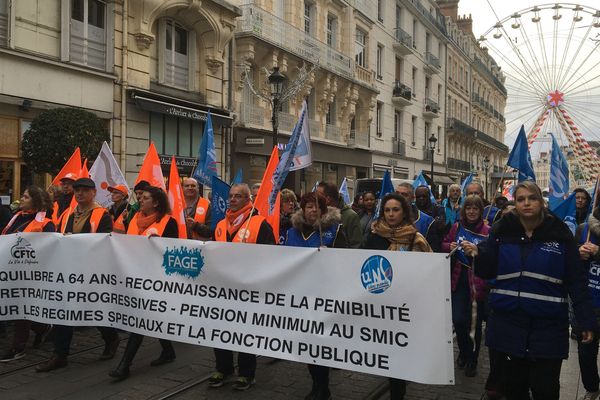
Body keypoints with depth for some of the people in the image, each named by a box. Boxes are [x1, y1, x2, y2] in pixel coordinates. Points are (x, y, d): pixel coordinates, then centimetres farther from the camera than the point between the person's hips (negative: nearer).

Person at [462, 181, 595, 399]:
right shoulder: (502, 231, 1)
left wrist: (586, 321, -3)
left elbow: (576, 281, -1)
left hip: (547, 326, -1)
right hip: (507, 324, 2)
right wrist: (477, 254, -15)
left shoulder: (559, 233, -3)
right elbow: (488, 272, 5)